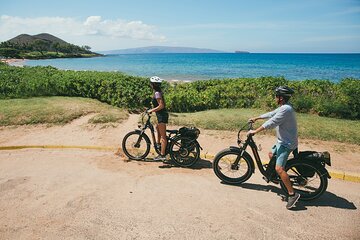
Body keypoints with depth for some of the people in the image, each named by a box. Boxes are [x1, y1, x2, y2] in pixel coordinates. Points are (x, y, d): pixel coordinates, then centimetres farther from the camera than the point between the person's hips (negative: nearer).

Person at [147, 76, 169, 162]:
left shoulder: (157, 93, -17)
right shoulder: (159, 92, 12)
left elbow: (161, 106, -23)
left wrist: (151, 110, -14)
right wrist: (153, 109, 19)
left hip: (162, 115, -10)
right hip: (162, 114, 10)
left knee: (163, 136, -6)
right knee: (157, 128, 31)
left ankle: (162, 155, 0)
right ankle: (158, 143, 47)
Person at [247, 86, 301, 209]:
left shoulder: (285, 109, -23)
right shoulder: (283, 107, 10)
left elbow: (271, 123, -26)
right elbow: (271, 114, 22)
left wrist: (255, 131, -22)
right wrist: (256, 118, 29)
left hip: (287, 143, -11)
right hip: (283, 141, 11)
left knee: (279, 168, -17)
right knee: (271, 154, 28)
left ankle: (292, 194, -13)